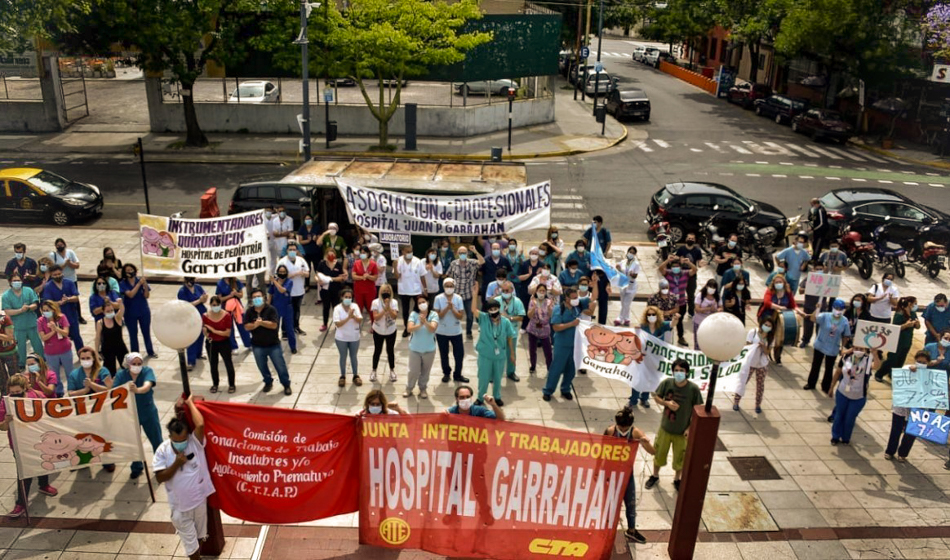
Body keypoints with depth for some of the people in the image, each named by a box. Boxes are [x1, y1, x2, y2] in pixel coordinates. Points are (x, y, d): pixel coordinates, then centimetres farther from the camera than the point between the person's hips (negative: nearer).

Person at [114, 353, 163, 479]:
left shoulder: (147, 371, -15)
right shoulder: (121, 375, -9)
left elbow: (147, 386, -35)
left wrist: (138, 390, -56)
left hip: (148, 413, -1)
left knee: (157, 440, 10)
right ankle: (137, 468, 33)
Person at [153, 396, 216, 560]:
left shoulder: (196, 442, -15)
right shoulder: (162, 451, -13)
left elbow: (200, 424, -35)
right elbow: (160, 478, -14)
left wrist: (190, 403, -25)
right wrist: (177, 463, -25)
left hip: (199, 498, 1)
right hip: (179, 505, -1)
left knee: (200, 534, 23)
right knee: (189, 540, 11)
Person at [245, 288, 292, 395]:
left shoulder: (271, 309, -12)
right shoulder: (249, 311, -3)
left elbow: (274, 325, -19)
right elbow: (247, 326, -7)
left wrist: (261, 322, -26)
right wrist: (255, 324, -27)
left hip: (273, 345, -3)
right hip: (257, 346, 3)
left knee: (280, 366, 4)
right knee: (262, 367, 16)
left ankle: (286, 384, 21)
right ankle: (268, 382, 40)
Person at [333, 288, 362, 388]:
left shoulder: (355, 306, -7)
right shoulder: (337, 308, -14)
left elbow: (359, 320, -12)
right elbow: (337, 324, -21)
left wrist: (353, 316, -31)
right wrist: (348, 317, -30)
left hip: (354, 337, 2)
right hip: (341, 338, -2)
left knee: (353, 356, 15)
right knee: (343, 357, 12)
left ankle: (356, 376, 30)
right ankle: (342, 376, 28)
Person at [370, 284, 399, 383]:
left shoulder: (394, 302, -12)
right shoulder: (375, 302, -14)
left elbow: (394, 316, -23)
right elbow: (375, 317, -22)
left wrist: (388, 307, -34)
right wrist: (384, 309, -32)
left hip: (391, 331, 1)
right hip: (378, 331, 0)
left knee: (390, 351, 12)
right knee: (377, 351, 11)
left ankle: (392, 371, 30)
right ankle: (374, 371, 27)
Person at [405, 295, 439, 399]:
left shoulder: (434, 315, -11)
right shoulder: (414, 314, -10)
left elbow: (432, 329, -24)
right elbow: (410, 329, -21)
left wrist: (425, 321, -42)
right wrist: (419, 324, -39)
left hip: (429, 349, 0)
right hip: (415, 349, 0)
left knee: (425, 371, 14)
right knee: (414, 371, 8)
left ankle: (423, 389, 35)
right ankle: (409, 389, 30)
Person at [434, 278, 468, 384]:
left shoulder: (458, 298, -7)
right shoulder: (438, 298, -10)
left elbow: (460, 316, -10)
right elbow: (437, 315, -14)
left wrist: (452, 308, -23)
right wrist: (447, 308, -24)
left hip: (456, 332, 1)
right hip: (442, 332, -1)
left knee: (459, 354, 5)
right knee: (444, 354, 13)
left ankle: (457, 375, 24)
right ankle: (446, 373, 33)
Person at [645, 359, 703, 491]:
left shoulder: (693, 389, -20)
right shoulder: (666, 383, -15)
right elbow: (656, 397, 0)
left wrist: (691, 427, -12)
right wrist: (667, 403, -19)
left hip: (682, 431, -2)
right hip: (665, 427, 2)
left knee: (680, 457, 17)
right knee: (659, 453, 19)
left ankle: (677, 479, 43)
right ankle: (655, 476, 44)